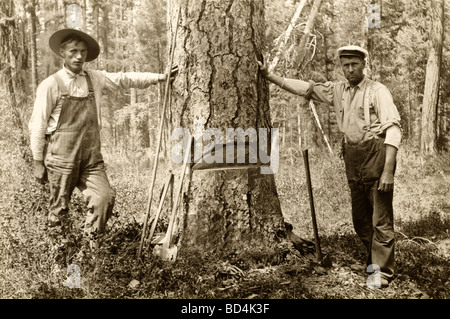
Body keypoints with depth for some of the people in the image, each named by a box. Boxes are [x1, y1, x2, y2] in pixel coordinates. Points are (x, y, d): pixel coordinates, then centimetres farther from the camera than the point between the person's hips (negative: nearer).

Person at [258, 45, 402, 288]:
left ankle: (382, 271, 11)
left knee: (381, 219, -2)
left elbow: (393, 128, -13)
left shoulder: (377, 91, -6)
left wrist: (388, 169, -21)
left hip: (376, 154, -6)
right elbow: (304, 88, 13)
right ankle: (374, 260, 35)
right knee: (360, 218, 15)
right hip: (352, 156, 6)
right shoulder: (337, 90, 12)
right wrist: (270, 76, 6)